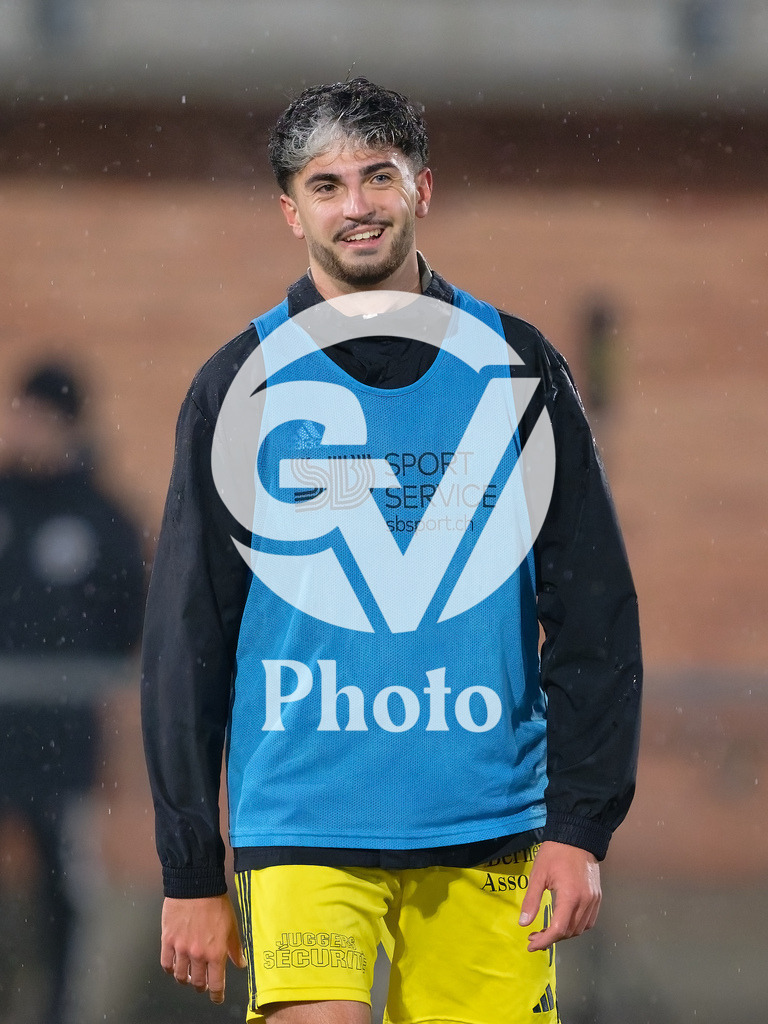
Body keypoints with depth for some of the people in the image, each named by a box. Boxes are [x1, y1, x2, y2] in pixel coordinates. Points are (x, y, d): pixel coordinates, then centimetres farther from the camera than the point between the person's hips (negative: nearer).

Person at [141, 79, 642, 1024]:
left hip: (491, 830, 2)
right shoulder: (242, 385, 4)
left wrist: (581, 825, -3)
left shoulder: (516, 367, 8)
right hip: (300, 829, -2)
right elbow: (185, 642, 5)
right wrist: (190, 873, 1)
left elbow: (593, 611, 7)